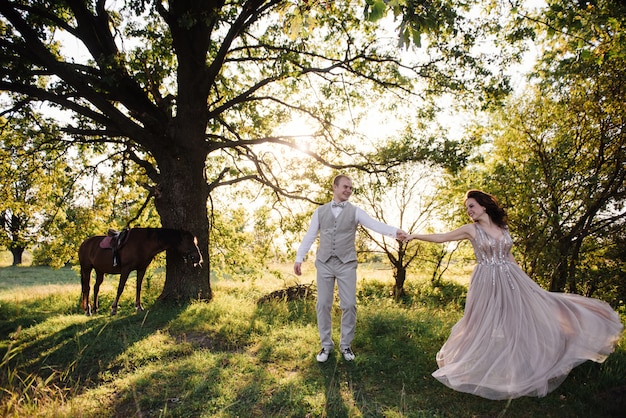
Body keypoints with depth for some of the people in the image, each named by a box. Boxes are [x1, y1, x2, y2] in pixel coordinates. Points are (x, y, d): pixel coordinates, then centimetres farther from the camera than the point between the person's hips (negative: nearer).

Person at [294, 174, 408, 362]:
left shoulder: (355, 211, 1)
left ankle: (346, 344, 21)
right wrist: (299, 258, 0)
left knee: (349, 305, 1)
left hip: (346, 264, -1)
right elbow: (309, 236, 8)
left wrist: (395, 231, -32)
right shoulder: (320, 211, 7)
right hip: (324, 264, 1)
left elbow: (375, 224, -15)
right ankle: (326, 344, 23)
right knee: (323, 305, 5)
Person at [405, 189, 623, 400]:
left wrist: (523, 279, 15)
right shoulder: (471, 229, -5)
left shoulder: (503, 228, 5)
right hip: (487, 284, -4)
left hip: (511, 281, 4)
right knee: (486, 327, 3)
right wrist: (415, 236, -10)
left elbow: (509, 256, 14)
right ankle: (486, 372, 20)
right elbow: (441, 237, -6)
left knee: (520, 322, 8)